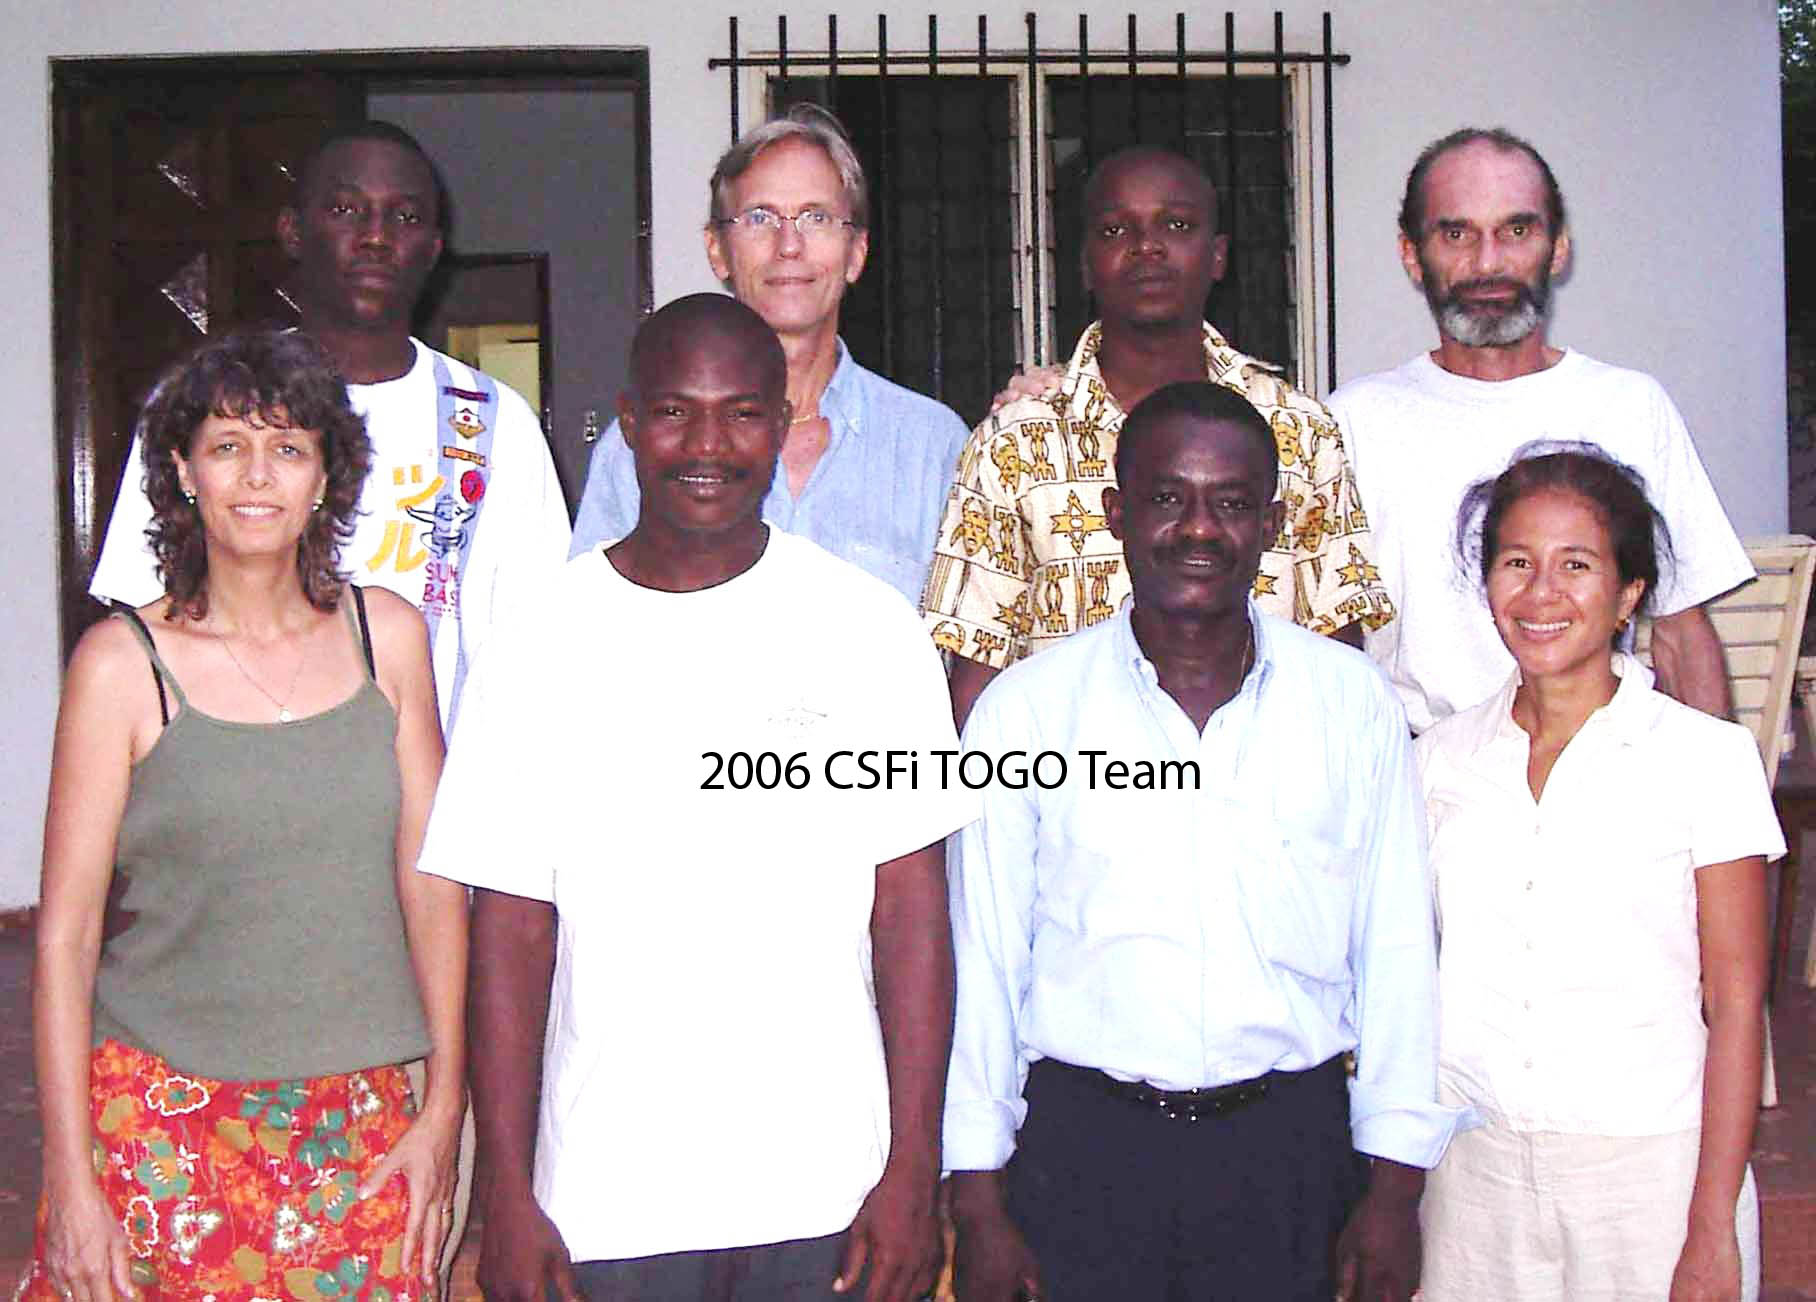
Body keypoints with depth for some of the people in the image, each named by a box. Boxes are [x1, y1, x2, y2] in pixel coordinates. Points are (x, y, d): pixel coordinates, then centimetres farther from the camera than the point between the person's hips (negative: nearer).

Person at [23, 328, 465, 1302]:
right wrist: (70, 1179, -7)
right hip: (167, 1118, -2)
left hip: (363, 1127, 2)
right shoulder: (122, 664, -5)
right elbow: (66, 930, -5)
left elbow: (431, 879, 6)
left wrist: (442, 1108, 4)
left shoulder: (387, 637, 3)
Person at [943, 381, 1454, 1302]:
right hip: (1082, 1147, -1)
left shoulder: (1356, 705, 2)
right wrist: (979, 1206, 0)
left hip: (1291, 1144, 1)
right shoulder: (1023, 708, -1)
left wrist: (1394, 1189, 2)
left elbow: (1397, 951, 5)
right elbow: (981, 964, 1)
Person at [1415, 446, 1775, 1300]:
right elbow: (1415, 975, 10)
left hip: (1649, 1166, -3)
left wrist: (1712, 1230, -9)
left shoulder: (1708, 758, -6)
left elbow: (1734, 1003, -6)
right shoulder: (1441, 760, 4)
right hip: (1474, 1168, 3)